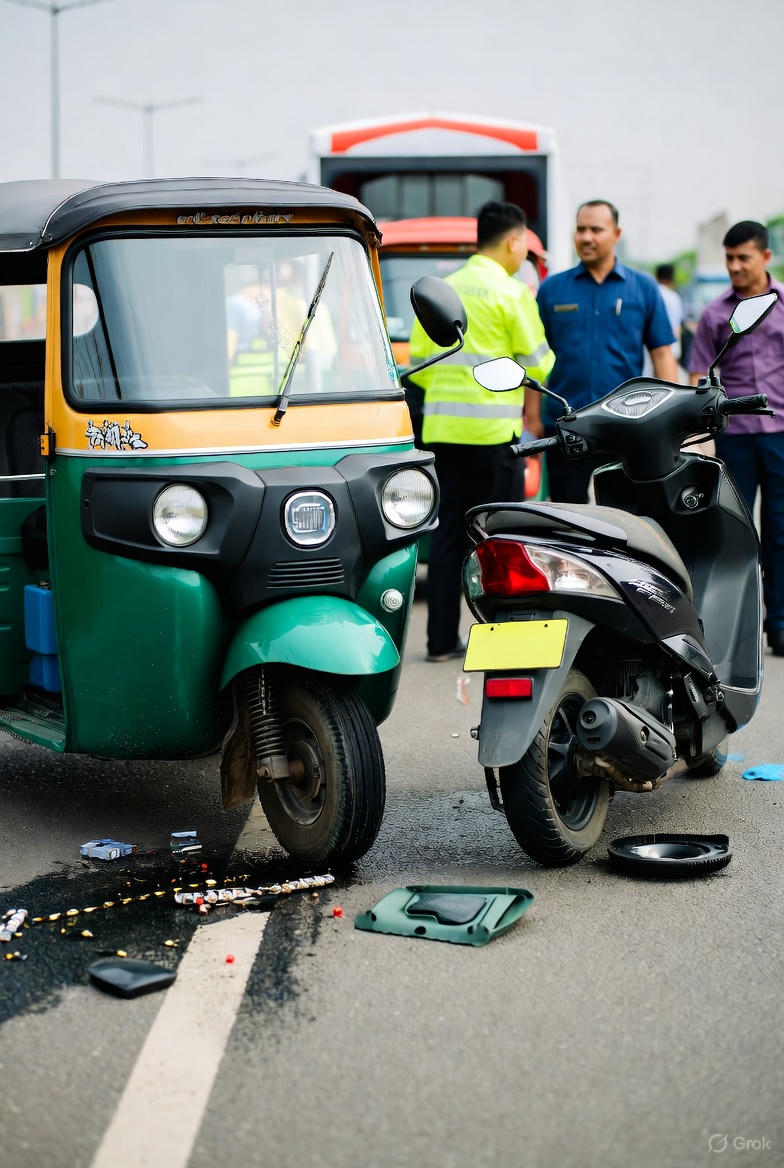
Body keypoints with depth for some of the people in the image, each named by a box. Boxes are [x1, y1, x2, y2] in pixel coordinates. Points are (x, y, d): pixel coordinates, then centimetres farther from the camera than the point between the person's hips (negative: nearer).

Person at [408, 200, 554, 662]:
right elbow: (538, 363, -3)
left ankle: (442, 638, 11)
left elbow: (419, 363, 14)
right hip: (493, 428, -6)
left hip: (442, 427, 6)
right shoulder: (511, 293, -7)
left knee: (450, 530, 10)